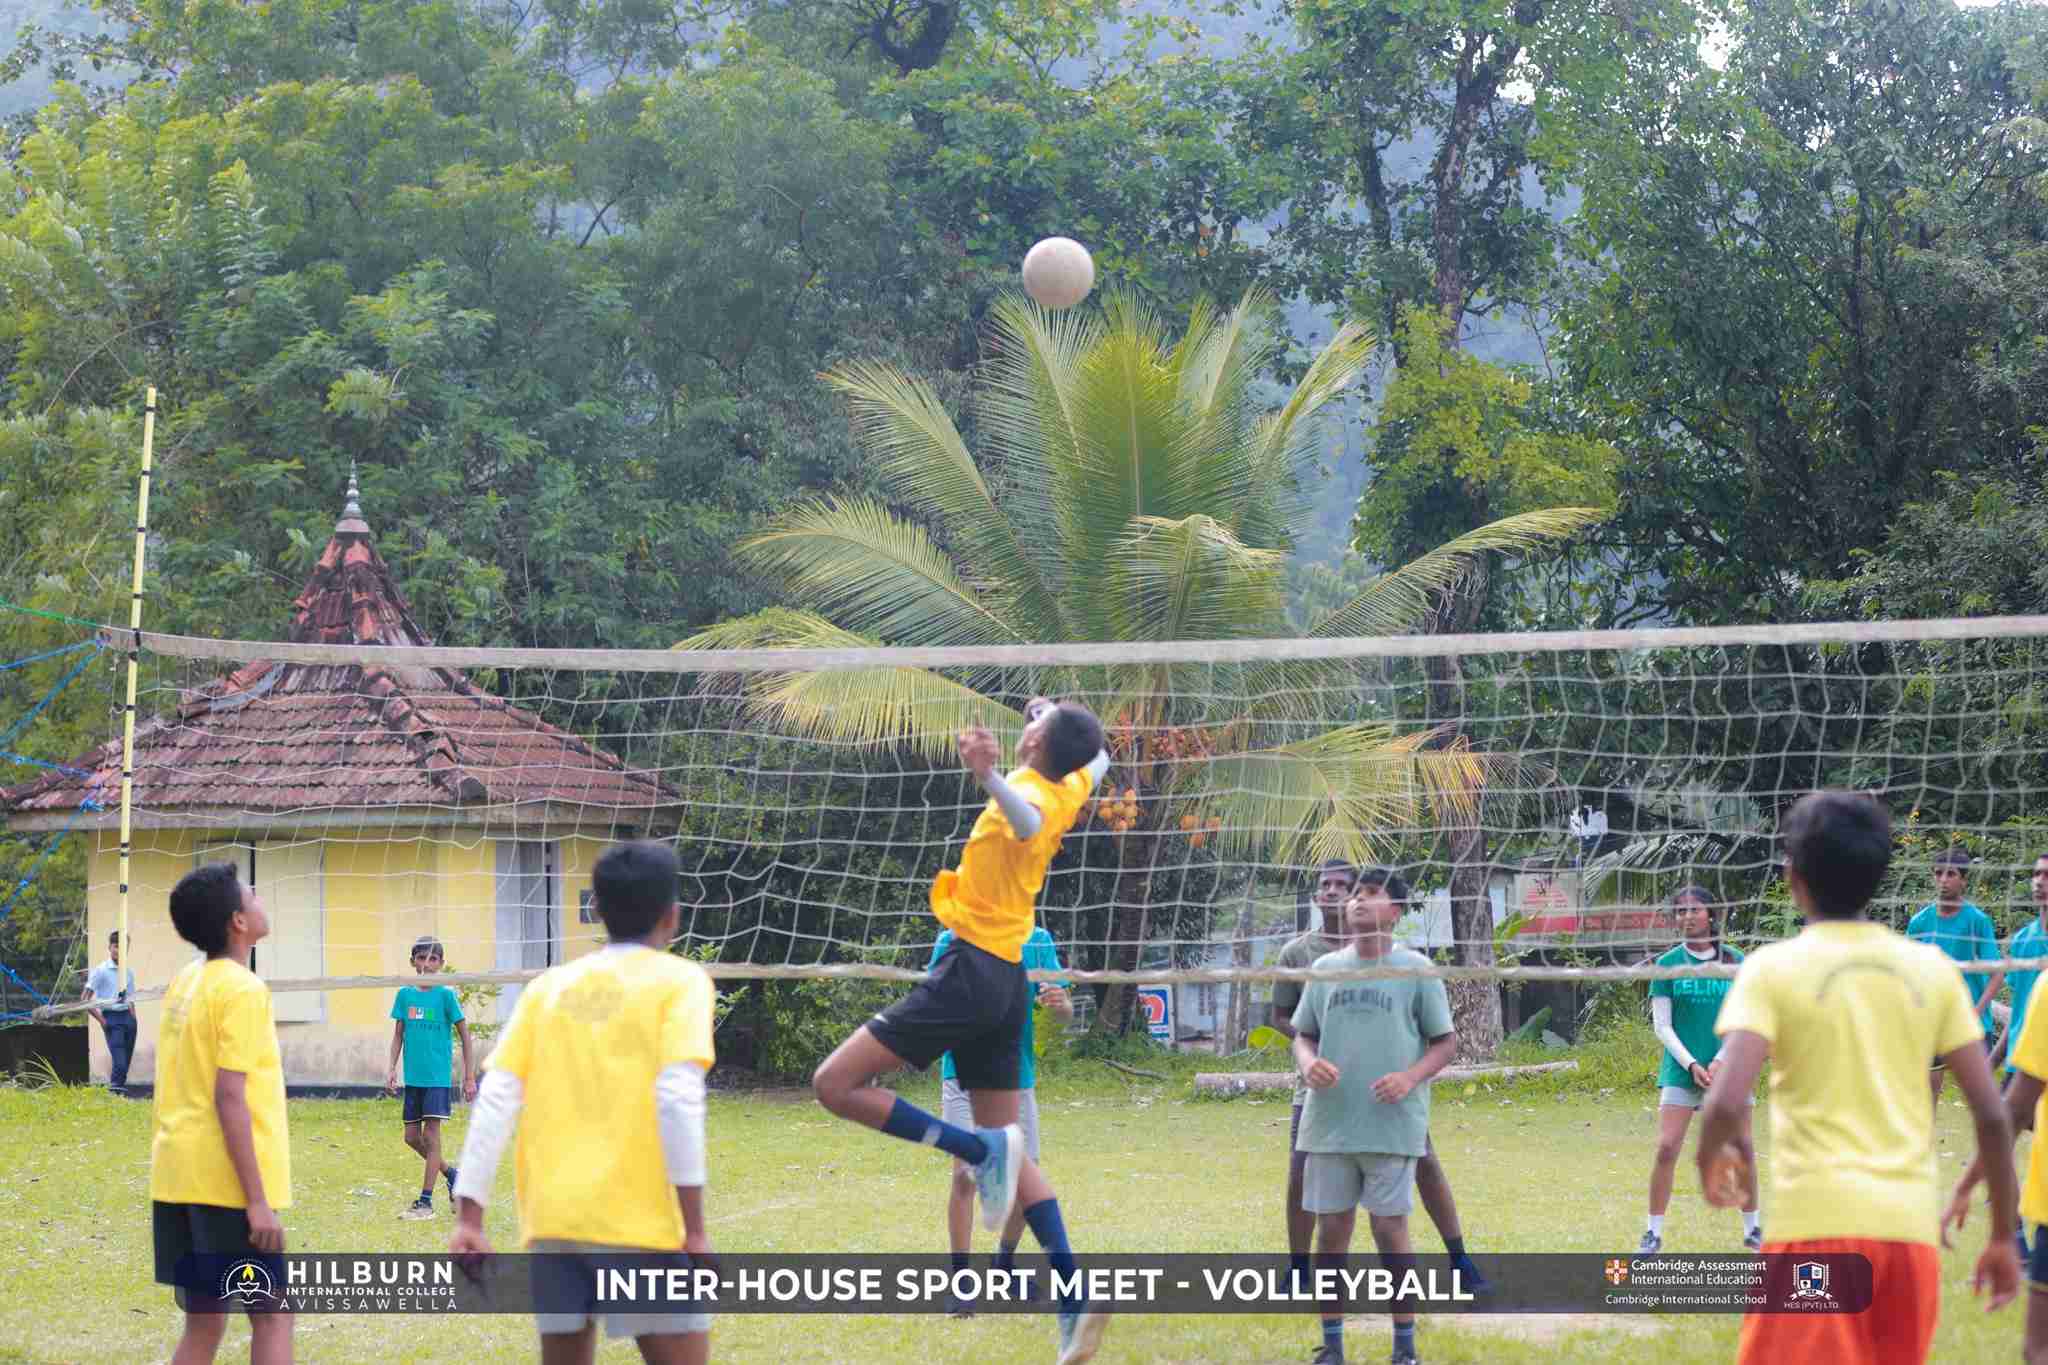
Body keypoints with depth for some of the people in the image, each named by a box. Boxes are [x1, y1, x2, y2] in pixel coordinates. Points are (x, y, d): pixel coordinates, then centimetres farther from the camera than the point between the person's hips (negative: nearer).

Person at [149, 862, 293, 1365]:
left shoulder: (184, 983, 11)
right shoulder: (243, 989, -13)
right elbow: (229, 1097, -19)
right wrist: (258, 1200, -19)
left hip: (177, 1175, 8)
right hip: (227, 1180, -8)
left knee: (204, 1322, 12)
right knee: (272, 1316, 0)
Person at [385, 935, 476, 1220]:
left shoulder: (445, 995, -5)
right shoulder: (405, 995, 7)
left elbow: (464, 1035, -1)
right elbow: (398, 1035, 12)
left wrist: (470, 1076, -2)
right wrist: (392, 1068, 1)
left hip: (438, 1077, -5)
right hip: (413, 1077, 5)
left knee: (431, 1135, -9)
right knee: (412, 1137, 8)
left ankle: (426, 1202, -7)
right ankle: (451, 1174, 30)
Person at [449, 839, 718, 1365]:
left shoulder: (549, 986, 13)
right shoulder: (679, 981, 0)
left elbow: (495, 1100, 5)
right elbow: (678, 1100, -12)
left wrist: (469, 1217, 5)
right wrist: (694, 1228, -11)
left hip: (551, 1218, 5)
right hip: (639, 1221, -4)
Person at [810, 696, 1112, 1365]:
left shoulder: (1031, 790, -17)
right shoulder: (1070, 791, 7)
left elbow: (1028, 823, -45)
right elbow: (1099, 759, 33)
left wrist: (988, 776, -61)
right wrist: (1060, 717, 42)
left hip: (971, 970, -9)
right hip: (1008, 979, 9)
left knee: (834, 1084, -11)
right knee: (1005, 1146, 12)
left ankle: (981, 1150, -14)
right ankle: (1075, 1296, 2)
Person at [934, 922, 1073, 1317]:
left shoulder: (1037, 941, 1)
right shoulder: (952, 942, -5)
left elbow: (1066, 1012, 0)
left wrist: (1059, 1001, -24)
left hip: (1017, 1078, 3)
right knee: (965, 1174, -14)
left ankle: (1005, 1262, 32)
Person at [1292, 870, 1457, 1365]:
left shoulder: (1416, 968, 0)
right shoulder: (1326, 967, 10)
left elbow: (1445, 1041, 3)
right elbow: (1303, 1035, 16)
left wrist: (1410, 1077, -15)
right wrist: (1308, 1063, -7)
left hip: (1392, 1125, -3)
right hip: (1329, 1124, 3)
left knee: (1390, 1230, -3)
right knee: (1331, 1229, 5)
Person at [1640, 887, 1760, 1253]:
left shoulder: (1735, 962, 5)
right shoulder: (1668, 964, 2)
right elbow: (1662, 1025, 1)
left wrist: (1722, 1061, -10)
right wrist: (1691, 1064, -11)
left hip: (1728, 1069, 1)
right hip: (1681, 1069, -1)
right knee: (1667, 1148, -10)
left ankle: (1752, 1228, 18)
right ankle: (1654, 1232, -2)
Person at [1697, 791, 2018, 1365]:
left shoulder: (1774, 967, -4)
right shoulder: (1932, 969, 7)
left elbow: (1726, 1103, -15)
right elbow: (1992, 1114, 5)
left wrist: (1712, 1155, 7)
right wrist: (2002, 1236, 14)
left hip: (1818, 1224, -4)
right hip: (1912, 1227, 4)